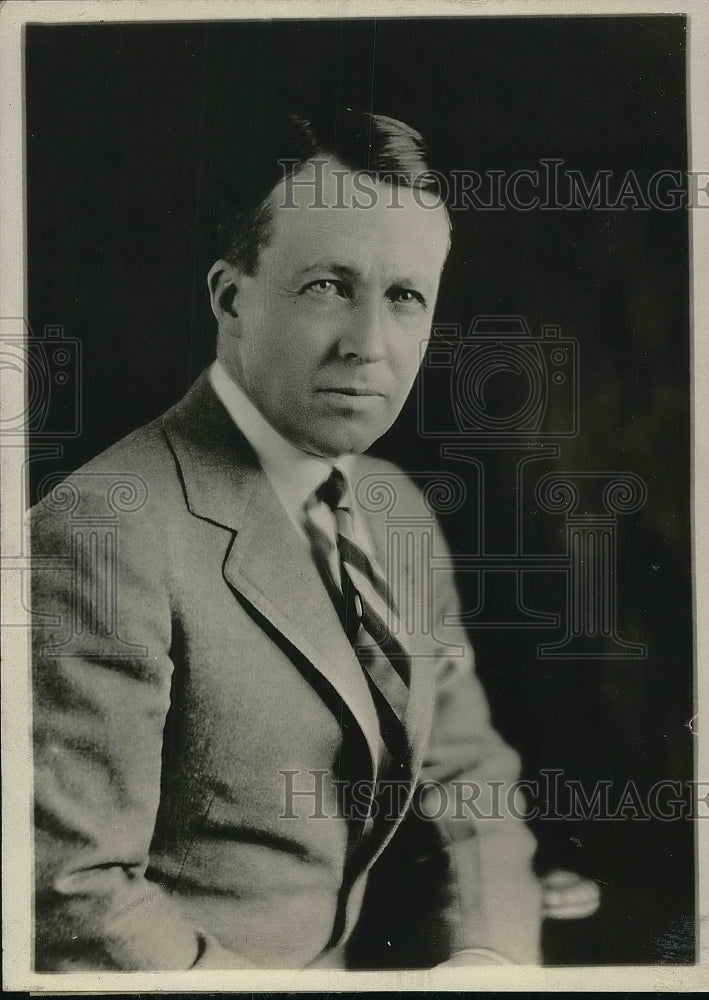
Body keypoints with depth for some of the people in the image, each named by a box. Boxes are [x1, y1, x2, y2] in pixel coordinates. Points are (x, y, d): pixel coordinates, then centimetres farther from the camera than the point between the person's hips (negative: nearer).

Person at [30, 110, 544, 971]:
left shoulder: (402, 512, 9)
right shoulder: (107, 534, -18)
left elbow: (464, 784, 12)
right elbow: (71, 904, -21)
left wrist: (488, 956, -6)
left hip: (376, 964, 7)